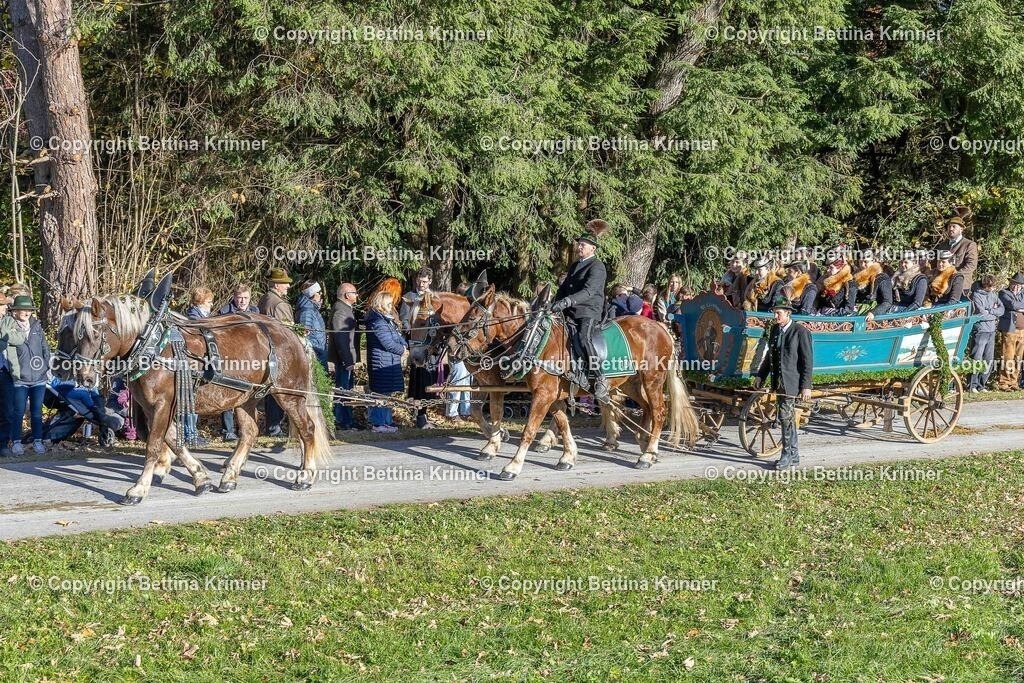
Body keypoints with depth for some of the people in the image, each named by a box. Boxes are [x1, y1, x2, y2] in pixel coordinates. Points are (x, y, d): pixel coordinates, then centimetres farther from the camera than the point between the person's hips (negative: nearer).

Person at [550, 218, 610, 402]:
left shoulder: (597, 267, -6)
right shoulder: (575, 265, 21)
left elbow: (589, 291, -21)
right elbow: (564, 288, 22)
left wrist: (567, 301, -33)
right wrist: (555, 304, 3)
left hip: (589, 313, -9)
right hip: (571, 313, 9)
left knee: (583, 338, -33)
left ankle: (599, 380, -31)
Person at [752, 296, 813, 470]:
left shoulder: (800, 332, -11)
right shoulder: (775, 330, 10)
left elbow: (808, 361, -11)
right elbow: (769, 355, 19)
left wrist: (806, 386, -15)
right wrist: (760, 376, 12)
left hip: (792, 382, -7)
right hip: (778, 382, 7)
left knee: (785, 416, -12)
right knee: (788, 418, 13)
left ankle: (787, 455, -4)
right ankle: (794, 455, 21)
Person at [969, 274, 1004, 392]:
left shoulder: (993, 294, 13)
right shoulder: (976, 295, -8)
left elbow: (1002, 309, 7)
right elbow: (981, 314, -14)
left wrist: (989, 311, -8)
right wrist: (995, 314, -2)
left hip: (991, 331, 7)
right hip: (981, 331, -7)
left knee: (989, 360, 7)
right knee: (977, 359, -8)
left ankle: (982, 384, 15)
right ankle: (973, 385, -2)